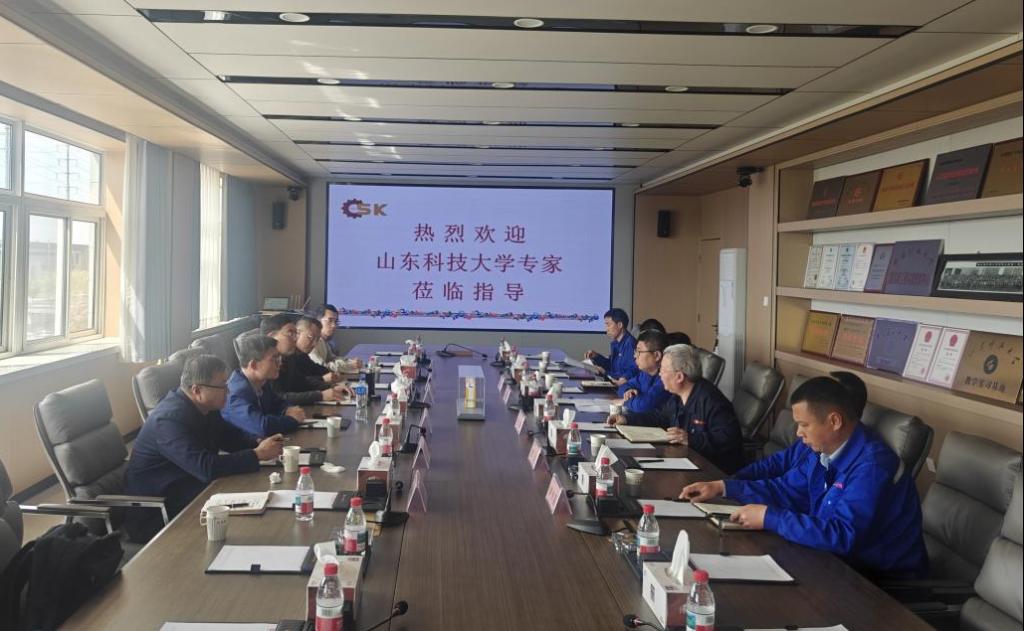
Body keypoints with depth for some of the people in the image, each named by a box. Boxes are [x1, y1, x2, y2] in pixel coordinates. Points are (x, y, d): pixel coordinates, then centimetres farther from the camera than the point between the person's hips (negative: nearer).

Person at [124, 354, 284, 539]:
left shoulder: (203, 408, 1)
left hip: (187, 487, 9)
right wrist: (257, 455, -27)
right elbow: (206, 468, -35)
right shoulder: (170, 419, -27)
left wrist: (260, 445, -7)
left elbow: (229, 436, 14)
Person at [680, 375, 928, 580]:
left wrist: (769, 517, -29)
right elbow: (787, 489, 12)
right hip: (838, 557, 8)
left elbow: (842, 535, -35)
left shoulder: (872, 467, -28)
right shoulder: (817, 448, -1)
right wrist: (723, 487, 3)